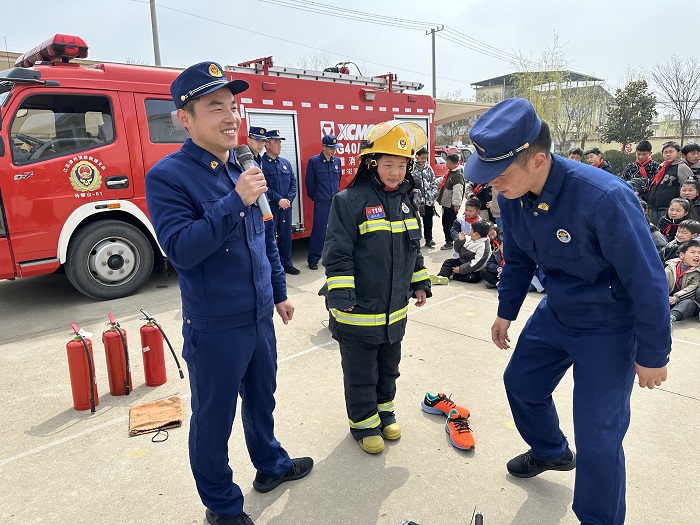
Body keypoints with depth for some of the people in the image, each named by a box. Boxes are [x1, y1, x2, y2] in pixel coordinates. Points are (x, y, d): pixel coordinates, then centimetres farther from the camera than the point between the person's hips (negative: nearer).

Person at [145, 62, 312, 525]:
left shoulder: (243, 170, 6)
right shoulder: (167, 176, -14)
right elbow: (181, 249, -25)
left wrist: (279, 291, 17)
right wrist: (236, 201, -30)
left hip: (260, 317, 6)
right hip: (214, 327, -6)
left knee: (262, 399, 25)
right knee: (214, 419, 12)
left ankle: (271, 465, 49)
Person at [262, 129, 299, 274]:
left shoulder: (286, 163, 13)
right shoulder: (260, 164, -6)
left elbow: (293, 183, 10)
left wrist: (288, 199, -4)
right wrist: (278, 200, -15)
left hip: (286, 207, 6)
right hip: (269, 207, -6)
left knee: (286, 235, 12)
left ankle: (286, 264, 24)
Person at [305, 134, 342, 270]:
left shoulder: (337, 161, 7)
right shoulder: (314, 161, -7)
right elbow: (309, 182, -2)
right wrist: (315, 197, 5)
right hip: (321, 203, -5)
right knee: (319, 230, -4)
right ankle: (313, 259, 4)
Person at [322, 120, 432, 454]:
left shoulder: (404, 200, 6)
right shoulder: (350, 201, -17)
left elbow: (414, 247, 17)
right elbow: (337, 254, -17)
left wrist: (420, 283, 17)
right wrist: (342, 298, -19)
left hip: (395, 309, 7)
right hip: (359, 311, -6)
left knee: (389, 366, 22)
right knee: (361, 373, 11)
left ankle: (384, 411, 44)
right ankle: (363, 423, 32)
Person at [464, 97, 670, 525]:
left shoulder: (605, 198, -34)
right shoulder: (513, 197, -13)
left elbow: (647, 279, -22)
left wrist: (652, 354, -13)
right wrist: (506, 312, 13)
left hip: (610, 325, -6)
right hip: (556, 312, 7)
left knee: (598, 436, -3)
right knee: (521, 381, 20)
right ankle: (551, 451, 50)